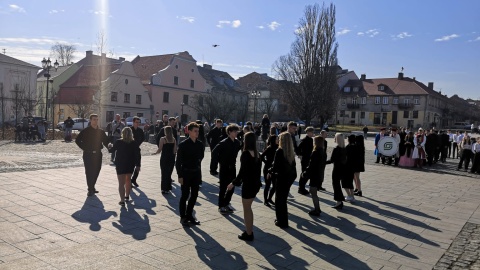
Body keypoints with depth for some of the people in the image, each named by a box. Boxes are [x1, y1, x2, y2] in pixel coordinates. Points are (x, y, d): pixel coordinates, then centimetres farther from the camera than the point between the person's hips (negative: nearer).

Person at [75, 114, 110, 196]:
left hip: (98, 154, 4)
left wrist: (109, 146, -8)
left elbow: (105, 141, 12)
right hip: (88, 154, -4)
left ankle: (92, 187, 25)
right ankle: (90, 189, 0)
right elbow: (77, 140, 1)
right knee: (89, 172, -5)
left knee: (96, 171, 9)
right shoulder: (85, 131, -3)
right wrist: (84, 148, -7)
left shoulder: (101, 131, 8)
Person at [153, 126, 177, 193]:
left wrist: (155, 153, 7)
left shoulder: (162, 139, -12)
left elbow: (159, 150, -11)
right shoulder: (174, 139, -1)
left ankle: (164, 189, 8)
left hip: (164, 158, -4)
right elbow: (175, 151, -1)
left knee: (164, 173, 6)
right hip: (172, 158, 4)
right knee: (169, 173, 15)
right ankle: (168, 188, 20)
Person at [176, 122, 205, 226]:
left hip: (196, 173, 5)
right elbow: (178, 161, -11)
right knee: (185, 195, 3)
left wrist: (199, 172, 12)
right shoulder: (183, 144, -12)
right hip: (186, 173, -5)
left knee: (194, 195, 11)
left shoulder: (200, 144, 2)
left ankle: (189, 215, 26)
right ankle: (183, 217, 16)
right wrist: (180, 176, -13)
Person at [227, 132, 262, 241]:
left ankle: (248, 234, 13)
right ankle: (249, 231, 27)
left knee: (246, 209, 5)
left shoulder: (245, 153, -16)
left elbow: (242, 171, -18)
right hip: (256, 184, 8)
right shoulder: (257, 154, 6)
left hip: (248, 184, -8)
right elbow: (258, 170, 10)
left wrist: (233, 183, -9)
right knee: (248, 208, 20)